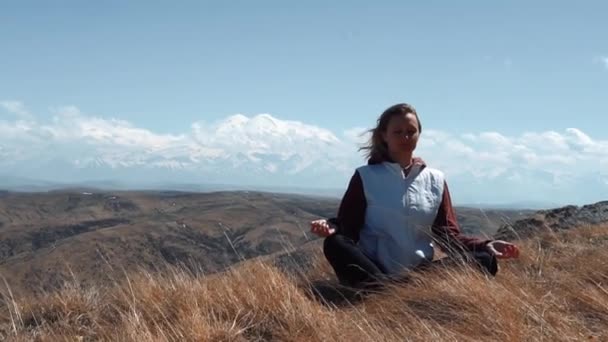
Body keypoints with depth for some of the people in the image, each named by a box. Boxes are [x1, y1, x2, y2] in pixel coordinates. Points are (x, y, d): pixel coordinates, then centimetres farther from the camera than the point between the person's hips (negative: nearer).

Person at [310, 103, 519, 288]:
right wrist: (331, 228, -24)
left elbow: (448, 236, 10)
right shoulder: (366, 177, 6)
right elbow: (348, 227, 0)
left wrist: (486, 246, -7)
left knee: (484, 260, -19)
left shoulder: (435, 180, 13)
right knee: (335, 244, -31)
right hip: (373, 274, -2)